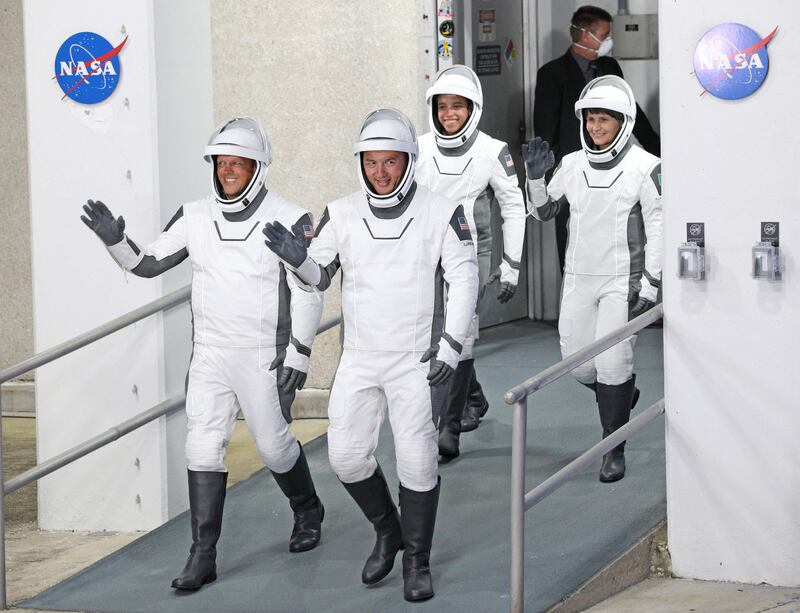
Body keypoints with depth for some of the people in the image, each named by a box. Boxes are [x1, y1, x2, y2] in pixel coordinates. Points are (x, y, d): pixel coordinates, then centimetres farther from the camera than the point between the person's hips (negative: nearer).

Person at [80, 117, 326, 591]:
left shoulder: (289, 220, -11)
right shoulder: (196, 218, 2)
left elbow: (308, 293, -10)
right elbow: (148, 263, 9)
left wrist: (298, 355, -14)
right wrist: (115, 239, -10)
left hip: (263, 357, -4)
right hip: (210, 357, 4)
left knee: (274, 445, 8)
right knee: (204, 448, -4)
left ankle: (308, 512, 37)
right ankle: (203, 558, -2)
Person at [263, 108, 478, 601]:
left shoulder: (442, 214, -8)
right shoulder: (342, 215, 0)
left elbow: (464, 281, -7)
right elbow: (320, 278, 7)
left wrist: (452, 346, -15)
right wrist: (298, 258, -16)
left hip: (416, 361, -3)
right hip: (359, 359, 3)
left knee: (418, 463, -2)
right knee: (348, 456, 2)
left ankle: (418, 561, 15)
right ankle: (387, 532, 27)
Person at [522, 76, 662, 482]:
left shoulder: (644, 168, -8)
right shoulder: (572, 164, 5)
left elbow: (657, 230, -8)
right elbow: (543, 212, 16)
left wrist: (650, 285, -12)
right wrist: (535, 177, -2)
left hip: (622, 281, -5)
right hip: (578, 280, 5)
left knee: (612, 364, -9)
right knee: (578, 363, 7)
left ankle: (614, 451, 3)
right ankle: (624, 393, 38)